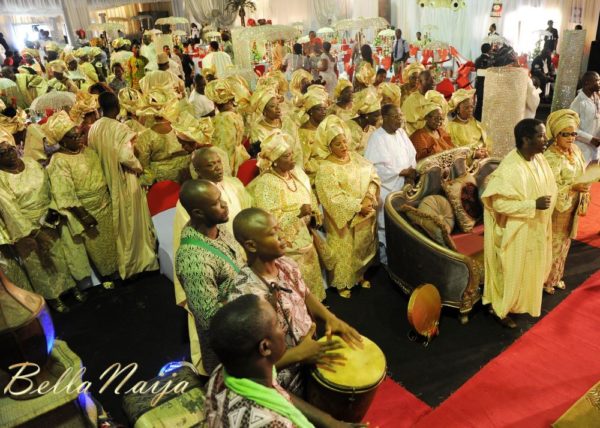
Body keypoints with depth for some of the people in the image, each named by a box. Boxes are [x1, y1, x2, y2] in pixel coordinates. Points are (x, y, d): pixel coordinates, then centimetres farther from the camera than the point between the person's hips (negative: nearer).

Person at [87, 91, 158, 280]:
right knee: (130, 223, 9)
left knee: (116, 223, 20)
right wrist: (138, 167, -9)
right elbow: (126, 157, -27)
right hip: (124, 182, -6)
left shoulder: (93, 128, -1)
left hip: (105, 182, 6)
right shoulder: (120, 128, -21)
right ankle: (135, 262, 23)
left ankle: (117, 262, 34)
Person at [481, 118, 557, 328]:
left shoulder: (539, 159, -2)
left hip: (535, 229, 8)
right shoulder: (510, 168, -27)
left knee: (531, 269, 23)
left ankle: (523, 302, 46)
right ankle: (501, 309, 31)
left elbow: (548, 189, 11)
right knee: (511, 272, 10)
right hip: (515, 231, -8)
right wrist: (534, 205, -29)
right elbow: (499, 202, -28)